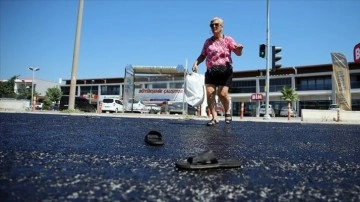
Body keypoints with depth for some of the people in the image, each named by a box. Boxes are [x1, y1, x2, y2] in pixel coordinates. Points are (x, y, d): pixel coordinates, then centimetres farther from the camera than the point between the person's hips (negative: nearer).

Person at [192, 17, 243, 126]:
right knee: (209, 93, -11)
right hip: (211, 71, 3)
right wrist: (196, 63, 1)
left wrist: (239, 49, -25)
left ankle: (227, 112, 17)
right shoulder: (208, 41, 16)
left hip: (224, 70, -3)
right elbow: (203, 55, 19)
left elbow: (238, 53, -2)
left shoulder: (228, 39, 6)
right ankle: (214, 118, -3)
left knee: (222, 93, -13)